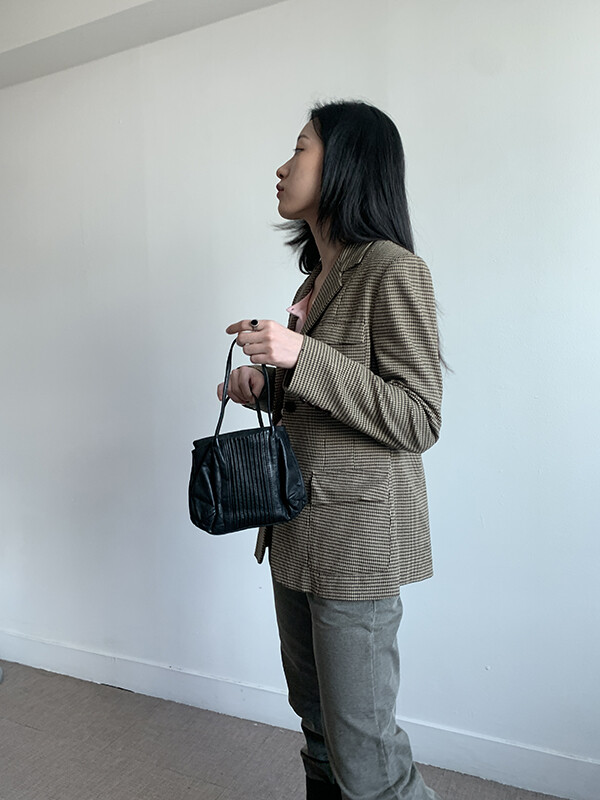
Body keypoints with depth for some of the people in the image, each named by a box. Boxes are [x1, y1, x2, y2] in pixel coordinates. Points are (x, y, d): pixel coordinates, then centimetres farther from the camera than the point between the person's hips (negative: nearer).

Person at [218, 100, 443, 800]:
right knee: (316, 719, 21)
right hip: (296, 528, 9)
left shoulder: (392, 271, -12)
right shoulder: (317, 278, 15)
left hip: (355, 532, -8)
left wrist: (301, 356, -23)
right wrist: (267, 388, 3)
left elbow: (418, 422, -18)